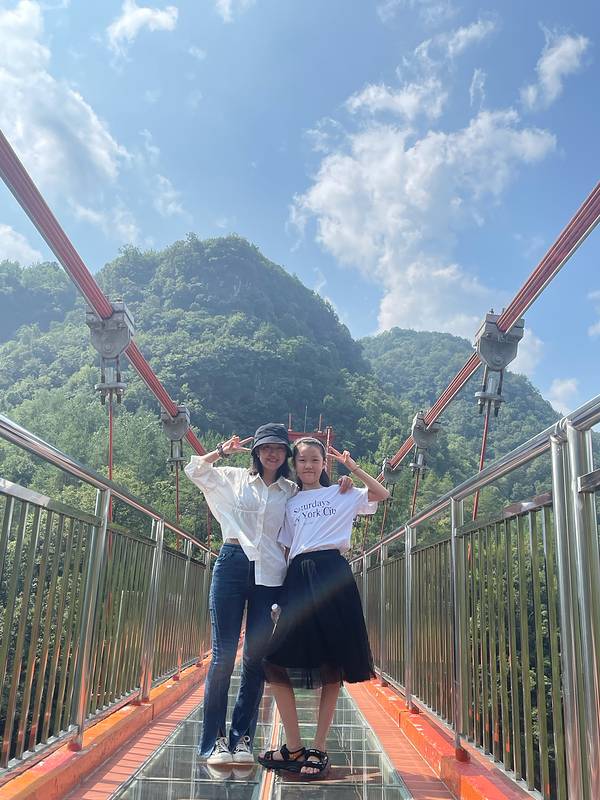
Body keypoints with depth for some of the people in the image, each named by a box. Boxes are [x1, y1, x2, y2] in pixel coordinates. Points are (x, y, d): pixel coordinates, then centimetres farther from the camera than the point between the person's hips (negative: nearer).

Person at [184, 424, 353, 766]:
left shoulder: (291, 491, 13)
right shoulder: (235, 478, 12)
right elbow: (194, 470, 17)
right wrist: (223, 450, 10)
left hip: (270, 573, 1)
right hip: (233, 565, -1)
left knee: (256, 657, 4)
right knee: (223, 654, -1)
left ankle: (242, 738, 16)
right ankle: (215, 740, 8)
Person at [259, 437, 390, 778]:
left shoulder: (341, 494, 13)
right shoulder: (290, 504, 20)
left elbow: (382, 494, 2)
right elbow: (285, 548, 16)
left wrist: (352, 467, 2)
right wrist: (280, 587, 6)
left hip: (332, 574, -3)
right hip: (298, 578, 3)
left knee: (333, 664, 0)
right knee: (278, 661, -4)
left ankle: (319, 748, 12)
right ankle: (294, 747, 8)